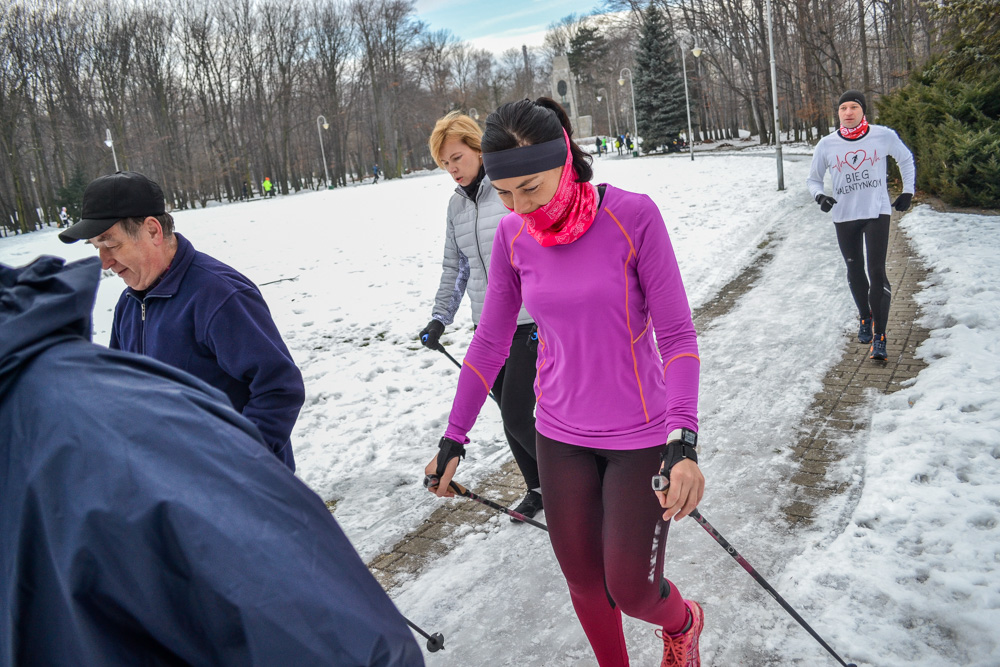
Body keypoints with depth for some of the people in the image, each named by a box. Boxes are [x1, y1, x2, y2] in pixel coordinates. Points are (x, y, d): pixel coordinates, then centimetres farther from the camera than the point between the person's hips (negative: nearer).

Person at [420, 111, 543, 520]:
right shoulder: (456, 205, 9)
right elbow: (454, 267, 18)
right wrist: (439, 318, 13)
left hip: (531, 323, -6)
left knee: (516, 416, -8)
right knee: (509, 416, 12)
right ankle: (538, 488, 32)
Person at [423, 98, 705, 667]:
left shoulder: (632, 215, -18)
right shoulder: (513, 235, -6)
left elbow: (676, 334, -15)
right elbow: (491, 342, 4)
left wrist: (684, 440, -27)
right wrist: (454, 439, 8)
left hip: (639, 437, -3)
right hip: (560, 436, 4)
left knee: (631, 591, 4)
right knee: (583, 582, 14)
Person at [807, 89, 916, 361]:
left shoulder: (884, 136, -6)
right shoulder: (827, 145, -5)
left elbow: (906, 159, 14)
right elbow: (813, 178, 8)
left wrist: (908, 191, 11)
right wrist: (819, 196, -12)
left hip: (877, 213, -2)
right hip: (844, 216, 2)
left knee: (877, 272, -11)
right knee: (855, 271, 13)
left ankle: (879, 337, -7)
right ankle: (865, 318, 38)